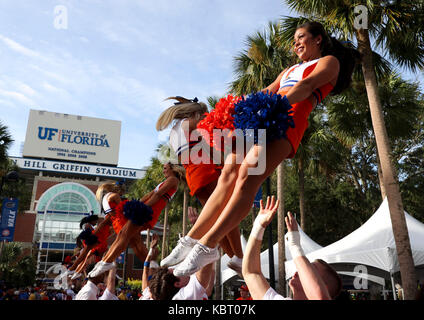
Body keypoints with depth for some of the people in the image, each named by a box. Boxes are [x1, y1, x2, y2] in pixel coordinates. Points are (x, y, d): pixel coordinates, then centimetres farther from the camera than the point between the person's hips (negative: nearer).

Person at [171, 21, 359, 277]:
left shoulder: (329, 61, 20)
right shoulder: (290, 70, 40)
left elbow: (307, 85, -1)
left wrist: (276, 105, -19)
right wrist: (239, 109, 10)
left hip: (286, 122, -6)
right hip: (258, 120, 7)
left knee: (246, 178, -25)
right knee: (228, 174, -13)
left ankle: (207, 245, -31)